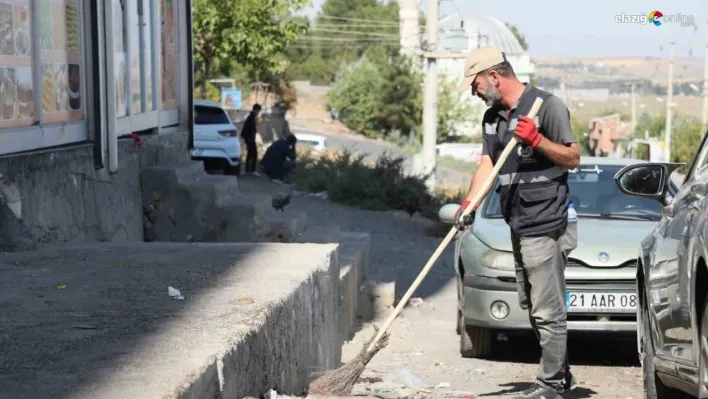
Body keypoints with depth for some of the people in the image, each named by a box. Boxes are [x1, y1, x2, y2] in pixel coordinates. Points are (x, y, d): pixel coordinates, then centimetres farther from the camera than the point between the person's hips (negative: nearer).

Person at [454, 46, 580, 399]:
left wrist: (537, 139, -24)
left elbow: (572, 158, -9)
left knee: (547, 309, -8)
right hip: (518, 224, 9)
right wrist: (468, 205, -9)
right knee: (533, 306, 14)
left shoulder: (547, 105, -9)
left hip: (544, 223, -9)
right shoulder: (493, 117, 15)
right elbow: (486, 165, 6)